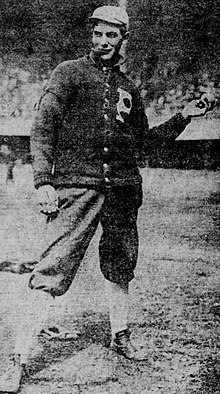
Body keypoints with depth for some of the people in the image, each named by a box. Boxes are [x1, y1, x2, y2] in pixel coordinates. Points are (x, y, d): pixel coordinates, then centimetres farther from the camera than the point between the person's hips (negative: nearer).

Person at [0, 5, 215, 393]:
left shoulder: (128, 88, 18)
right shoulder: (69, 72, 4)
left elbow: (142, 143, 24)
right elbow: (42, 128, -3)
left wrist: (182, 117, 17)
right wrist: (43, 181, -13)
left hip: (122, 187, 5)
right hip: (77, 186, -5)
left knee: (120, 266, 14)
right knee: (50, 273, -10)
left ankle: (120, 337, 33)